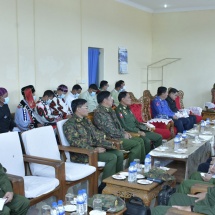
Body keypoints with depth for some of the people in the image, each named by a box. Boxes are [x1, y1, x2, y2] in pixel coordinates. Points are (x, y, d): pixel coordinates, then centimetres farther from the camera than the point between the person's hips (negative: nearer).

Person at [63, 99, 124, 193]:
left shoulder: (86, 120, 15)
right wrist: (94, 149, -28)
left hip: (95, 148, 8)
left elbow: (97, 134, 15)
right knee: (112, 157, -23)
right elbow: (75, 142, -22)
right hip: (81, 153, -8)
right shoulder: (70, 124, -12)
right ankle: (104, 187, -14)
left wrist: (111, 144, 1)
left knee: (119, 154, -6)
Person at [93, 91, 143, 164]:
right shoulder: (99, 113, -18)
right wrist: (123, 135, -10)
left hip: (119, 136, 10)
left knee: (140, 140, 6)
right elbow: (110, 131, -21)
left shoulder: (109, 110, 13)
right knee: (137, 144, -18)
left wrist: (125, 132, 5)